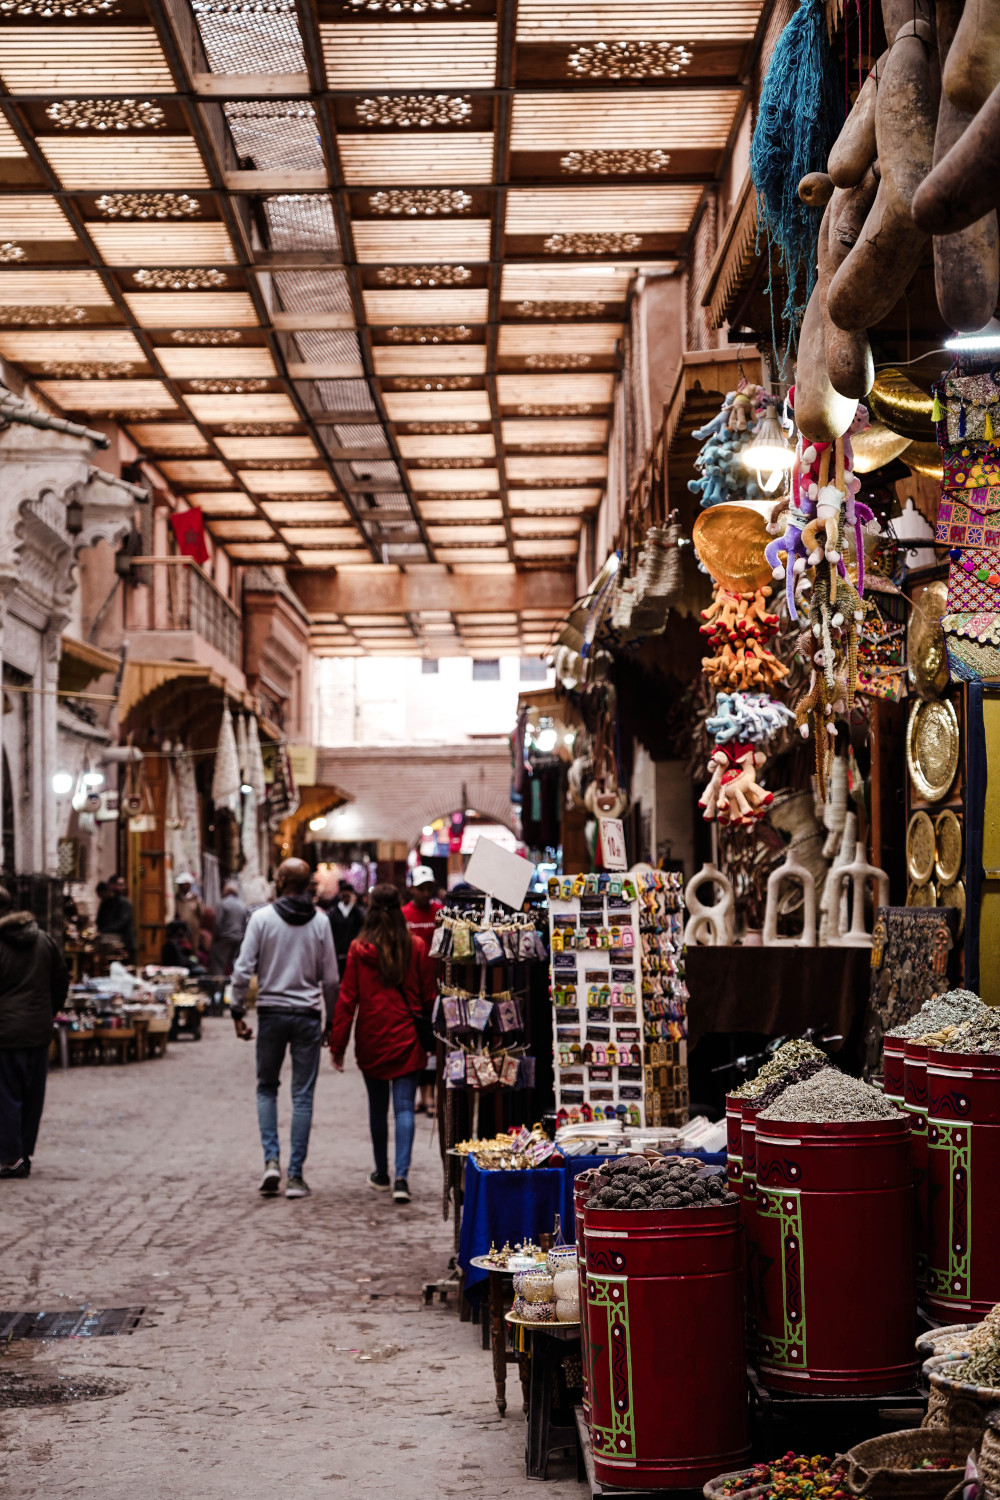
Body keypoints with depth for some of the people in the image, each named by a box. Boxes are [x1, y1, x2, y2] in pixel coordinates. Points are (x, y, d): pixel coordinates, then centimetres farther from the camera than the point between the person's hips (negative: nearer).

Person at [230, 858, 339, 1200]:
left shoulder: (262, 918, -4)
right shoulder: (319, 922, 0)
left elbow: (243, 970, -8)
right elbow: (330, 978, 2)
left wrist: (238, 1011, 1)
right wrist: (332, 1019, 13)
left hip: (271, 1013, 0)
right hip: (307, 1016, 0)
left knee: (267, 1088, 16)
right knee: (302, 1096, 4)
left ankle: (271, 1160, 1)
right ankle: (295, 1175, 4)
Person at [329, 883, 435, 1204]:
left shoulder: (359, 949, -6)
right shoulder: (417, 947, -4)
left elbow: (347, 999, -4)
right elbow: (428, 996, 1)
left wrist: (338, 1044, 1)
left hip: (371, 1040, 1)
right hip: (407, 1039, 0)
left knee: (378, 1106, 15)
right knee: (404, 1107, 0)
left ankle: (381, 1174, 27)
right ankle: (401, 1177, -13)